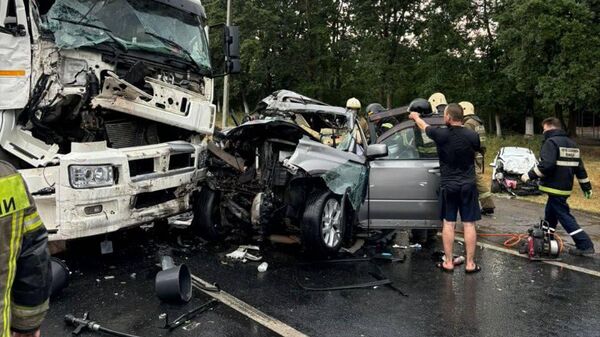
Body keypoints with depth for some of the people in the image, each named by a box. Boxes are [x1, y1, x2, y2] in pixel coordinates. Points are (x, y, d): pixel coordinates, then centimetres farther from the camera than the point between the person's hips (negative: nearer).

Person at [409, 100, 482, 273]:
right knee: (469, 224, 5)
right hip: (468, 185, 1)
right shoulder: (472, 136, -8)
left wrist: (415, 116, 28)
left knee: (448, 223, 8)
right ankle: (470, 264, 10)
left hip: (448, 186, -1)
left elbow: (424, 126, 8)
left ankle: (448, 262, 13)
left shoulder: (441, 134, -12)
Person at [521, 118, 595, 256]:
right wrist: (587, 187, 20)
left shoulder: (551, 142, -14)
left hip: (555, 187, -9)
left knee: (564, 216, -5)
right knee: (551, 213, 20)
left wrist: (530, 175, -18)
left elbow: (546, 165, -27)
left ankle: (585, 245, -6)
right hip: (566, 187, 9)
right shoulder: (572, 144, 15)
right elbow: (580, 167, 17)